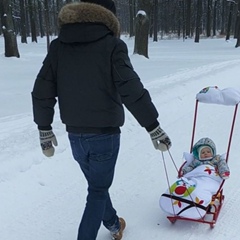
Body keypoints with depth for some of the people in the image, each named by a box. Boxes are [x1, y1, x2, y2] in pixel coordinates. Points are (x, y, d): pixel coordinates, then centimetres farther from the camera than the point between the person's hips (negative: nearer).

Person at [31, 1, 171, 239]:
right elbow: (132, 91, -20)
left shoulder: (58, 46, 0)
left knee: (98, 184, 25)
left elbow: (41, 92, 1)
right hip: (105, 134, -5)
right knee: (98, 190, 12)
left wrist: (44, 129, 10)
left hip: (75, 135, 5)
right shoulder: (112, 45, -14)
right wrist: (153, 127, -13)